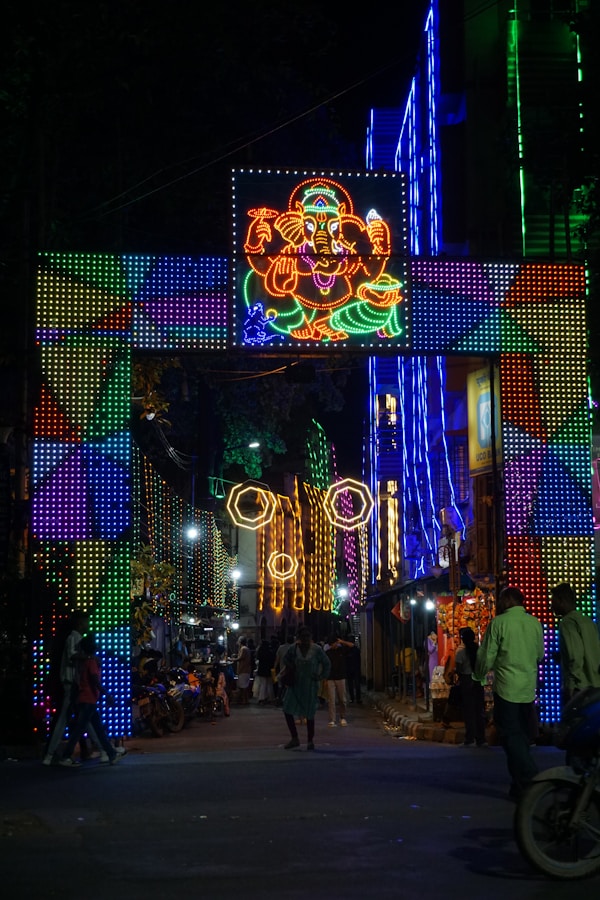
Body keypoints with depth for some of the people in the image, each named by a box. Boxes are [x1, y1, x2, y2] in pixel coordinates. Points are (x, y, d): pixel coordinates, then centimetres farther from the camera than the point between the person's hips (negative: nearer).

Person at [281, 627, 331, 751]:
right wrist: (289, 667, 0)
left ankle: (310, 741, 18)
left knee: (310, 714, 4)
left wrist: (321, 676, -3)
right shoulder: (294, 648, -1)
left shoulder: (317, 650, -8)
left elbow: (327, 664, 4)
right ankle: (294, 738, 5)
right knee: (287, 709, -7)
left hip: (311, 686, -2)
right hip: (296, 684, 3)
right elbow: (286, 660, 18)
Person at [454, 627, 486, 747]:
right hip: (478, 681, 4)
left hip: (466, 681, -4)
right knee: (480, 709, 9)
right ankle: (481, 738, 11)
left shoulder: (461, 652, -11)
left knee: (469, 710, 2)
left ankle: (470, 739, 1)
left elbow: (458, 669, -12)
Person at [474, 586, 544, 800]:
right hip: (529, 689, 5)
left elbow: (486, 656, -5)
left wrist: (480, 675, 15)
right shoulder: (535, 623, 5)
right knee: (522, 736, 14)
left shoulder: (498, 623, -9)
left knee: (511, 736, -3)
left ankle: (530, 779, -17)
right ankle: (520, 785, 20)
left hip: (507, 688, -5)